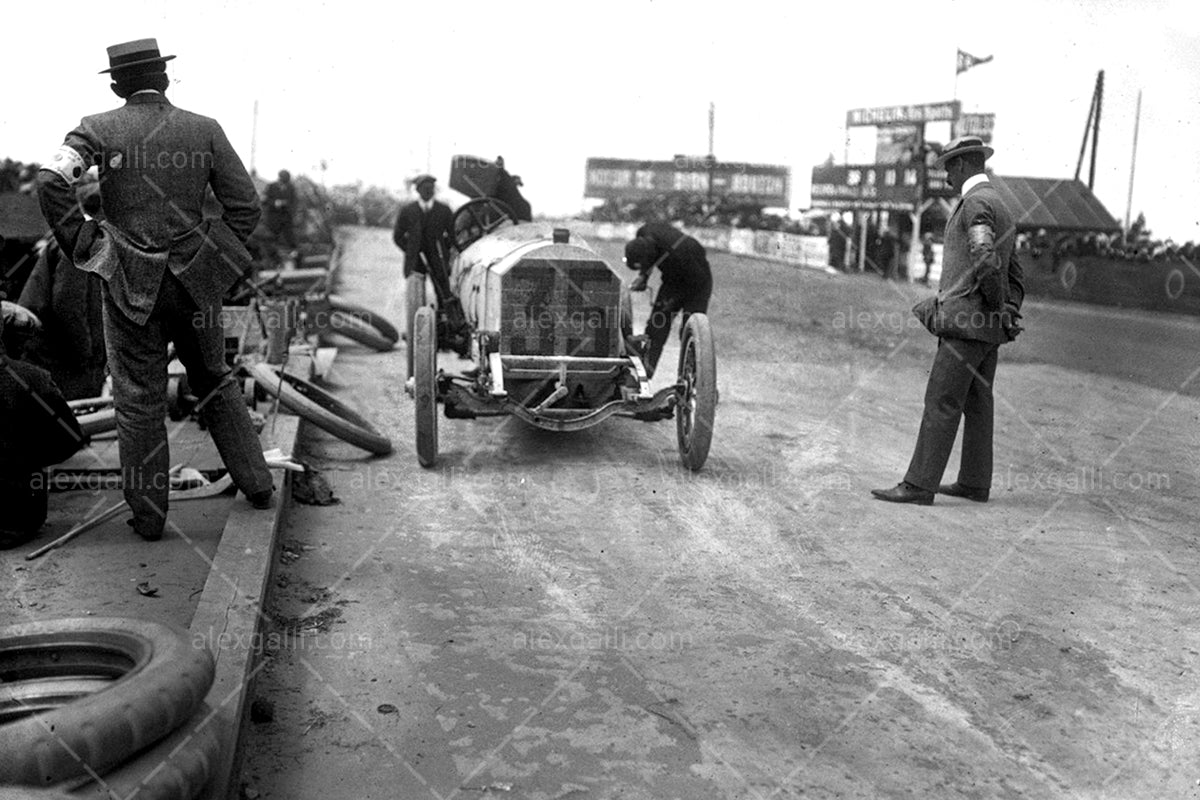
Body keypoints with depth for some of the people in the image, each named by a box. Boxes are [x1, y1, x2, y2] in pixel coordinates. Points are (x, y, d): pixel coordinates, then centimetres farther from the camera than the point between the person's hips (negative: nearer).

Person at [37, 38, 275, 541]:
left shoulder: (98, 129, -3)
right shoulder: (205, 131, 1)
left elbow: (51, 181, -18)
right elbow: (246, 206, -1)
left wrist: (80, 247, -7)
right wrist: (213, 257, 7)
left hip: (129, 284, -1)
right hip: (193, 281, 2)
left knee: (139, 400, 8)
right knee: (214, 381, 20)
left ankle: (147, 516, 17)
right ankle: (256, 484, 23)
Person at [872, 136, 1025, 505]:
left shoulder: (976, 202, -12)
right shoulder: (1003, 211, 21)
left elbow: (986, 262, -25)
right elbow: (1014, 278, 22)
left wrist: (998, 306, -11)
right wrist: (1009, 311, 10)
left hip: (967, 323, -10)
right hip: (989, 328, 10)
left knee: (941, 404, -9)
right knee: (977, 403, 12)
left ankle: (919, 485, -9)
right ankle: (974, 483, 17)